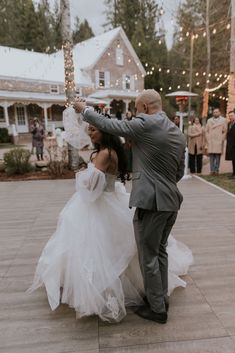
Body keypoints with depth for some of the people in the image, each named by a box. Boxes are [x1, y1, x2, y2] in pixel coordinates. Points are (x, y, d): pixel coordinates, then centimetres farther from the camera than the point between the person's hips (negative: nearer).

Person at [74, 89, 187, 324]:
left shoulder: (145, 124, -12)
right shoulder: (178, 132, 12)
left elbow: (109, 125, -4)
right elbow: (179, 173, 15)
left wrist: (83, 109, 11)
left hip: (151, 202, -8)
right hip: (171, 201, 9)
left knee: (148, 257, 8)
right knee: (160, 251, 23)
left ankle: (157, 309, 26)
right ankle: (161, 297, 39)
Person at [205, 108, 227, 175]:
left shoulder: (223, 120, 9)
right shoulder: (209, 120, 15)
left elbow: (225, 131, 6)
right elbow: (206, 130, 13)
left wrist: (222, 140, -4)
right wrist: (207, 139, 2)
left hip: (219, 141, -2)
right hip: (210, 141, 2)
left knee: (218, 155, -4)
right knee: (211, 156, -2)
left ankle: (216, 170, 0)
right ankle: (212, 170, 1)